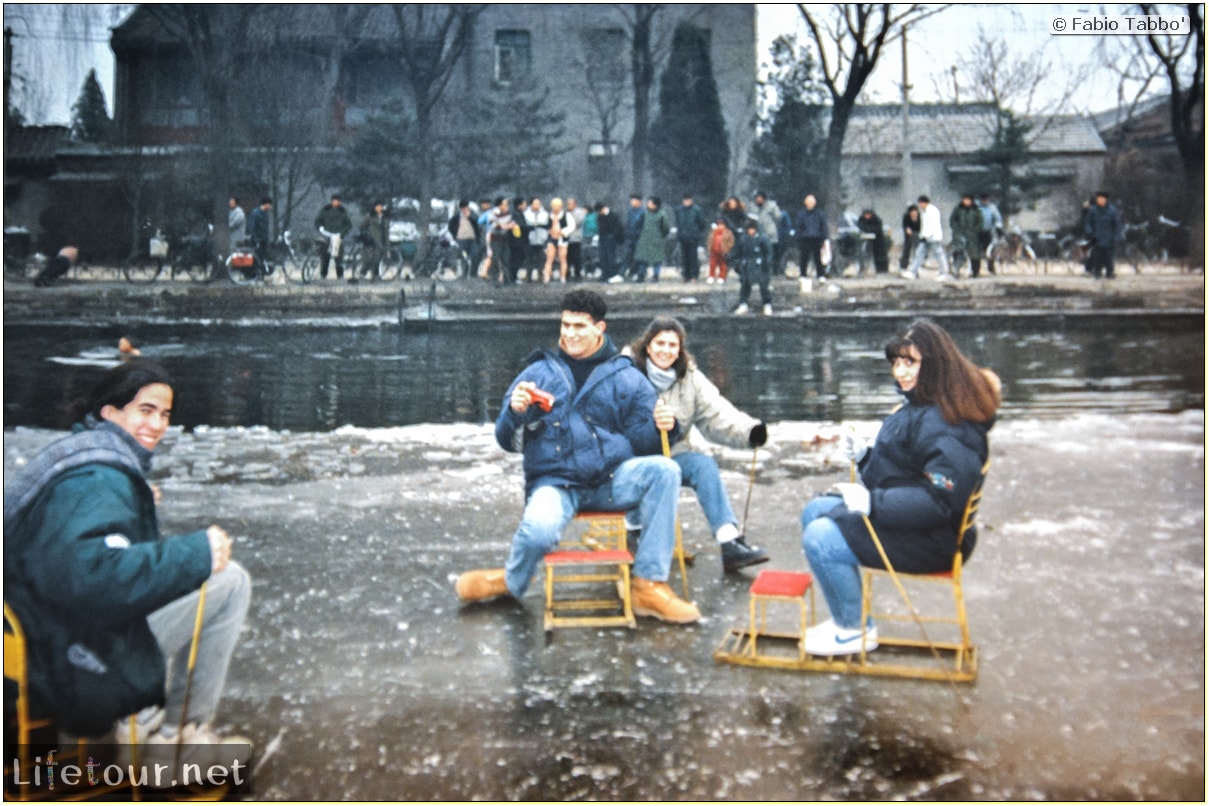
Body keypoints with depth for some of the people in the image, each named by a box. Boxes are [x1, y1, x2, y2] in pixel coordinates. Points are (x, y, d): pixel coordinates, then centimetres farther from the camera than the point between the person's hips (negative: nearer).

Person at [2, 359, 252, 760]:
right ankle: (177, 733, 5)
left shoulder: (77, 454, 11)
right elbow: (87, 575, -36)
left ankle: (144, 720, 25)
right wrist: (195, 553, -31)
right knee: (229, 582, -11)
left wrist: (137, 507, 22)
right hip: (75, 670, -11)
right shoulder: (99, 478, -21)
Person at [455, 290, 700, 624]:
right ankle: (511, 582, 3)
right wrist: (515, 412, -13)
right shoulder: (539, 373, 11)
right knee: (539, 530, -35)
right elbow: (508, 441, 9)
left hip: (613, 480, 2)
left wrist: (661, 427, -15)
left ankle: (649, 585, -20)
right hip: (555, 482, -2)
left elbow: (643, 442, 8)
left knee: (663, 469, -27)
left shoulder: (626, 377, 11)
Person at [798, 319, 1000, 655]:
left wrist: (874, 503, -29)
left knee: (821, 539, -19)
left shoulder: (945, 426, -25)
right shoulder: (920, 404, 8)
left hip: (932, 539, -11)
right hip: (904, 516, 11)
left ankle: (854, 630, 3)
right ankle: (847, 615, 17)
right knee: (815, 511, 14)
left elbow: (940, 500, -30)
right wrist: (864, 455, 2)